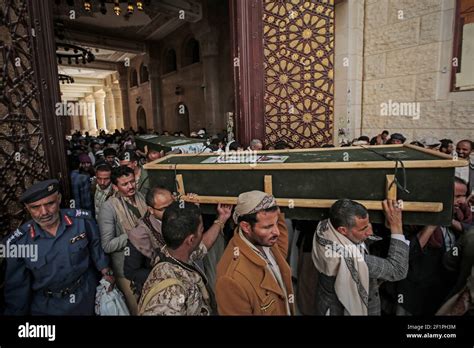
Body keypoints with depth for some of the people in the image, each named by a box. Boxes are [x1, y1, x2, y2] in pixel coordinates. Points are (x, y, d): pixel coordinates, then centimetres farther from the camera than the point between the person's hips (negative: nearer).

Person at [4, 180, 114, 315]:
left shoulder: (83, 220, -21)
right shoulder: (18, 243, -18)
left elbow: (95, 246, -3)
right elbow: (17, 287, -7)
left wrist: (105, 272, 1)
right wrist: (16, 311, -2)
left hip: (86, 293, 1)